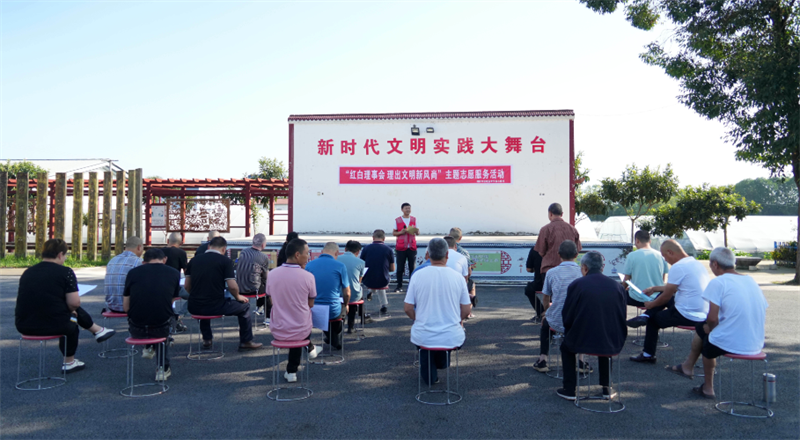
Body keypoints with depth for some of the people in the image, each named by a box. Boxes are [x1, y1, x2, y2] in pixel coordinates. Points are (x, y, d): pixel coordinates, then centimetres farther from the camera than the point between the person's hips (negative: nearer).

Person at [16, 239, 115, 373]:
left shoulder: (27, 272, 7)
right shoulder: (65, 272, -11)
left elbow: (31, 300, 19)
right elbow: (74, 303, -15)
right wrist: (71, 310, 8)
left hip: (23, 326, 6)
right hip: (53, 325, -6)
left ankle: (98, 330, 46)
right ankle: (69, 362, 42)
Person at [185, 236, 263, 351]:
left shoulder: (194, 260, 7)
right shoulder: (225, 261, -6)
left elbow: (187, 286, 9)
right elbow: (232, 286, -13)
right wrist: (238, 297, 8)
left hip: (194, 308, 5)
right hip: (215, 307, -5)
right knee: (244, 305, 19)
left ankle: (207, 339, 45)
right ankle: (246, 342, 24)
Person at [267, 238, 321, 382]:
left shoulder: (272, 274, -7)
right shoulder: (308, 276, -17)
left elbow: (272, 300, 8)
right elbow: (310, 304, -3)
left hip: (277, 332, 2)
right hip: (301, 331, -2)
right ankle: (292, 370, 44)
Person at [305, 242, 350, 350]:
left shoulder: (309, 265, -2)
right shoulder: (340, 266, -10)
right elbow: (346, 293, -3)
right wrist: (345, 305, 19)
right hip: (333, 312, -2)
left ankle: (329, 338, 54)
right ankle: (336, 341, 52)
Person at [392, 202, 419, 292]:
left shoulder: (414, 219, 11)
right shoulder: (397, 220, 5)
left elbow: (418, 233, 10)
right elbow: (393, 233, 5)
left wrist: (416, 230, -13)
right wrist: (401, 232, -14)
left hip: (412, 247, 2)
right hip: (401, 248, -2)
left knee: (412, 267, 2)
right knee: (400, 268, -2)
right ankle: (399, 286, 5)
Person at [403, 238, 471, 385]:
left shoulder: (417, 275, -9)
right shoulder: (458, 277, -7)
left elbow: (407, 308, -3)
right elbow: (466, 310, 0)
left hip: (423, 338, 0)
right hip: (452, 338, 1)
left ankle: (429, 374, 36)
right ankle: (442, 362, 35)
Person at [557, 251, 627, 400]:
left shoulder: (576, 285, -8)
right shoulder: (617, 286, 1)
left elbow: (567, 319, -4)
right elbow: (622, 318, 8)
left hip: (583, 342, -3)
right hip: (614, 345, 4)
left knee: (566, 345, 28)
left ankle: (569, 389, 25)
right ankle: (607, 387, 36)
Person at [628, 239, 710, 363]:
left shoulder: (678, 267, -17)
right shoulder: (698, 264, 11)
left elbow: (667, 295, -11)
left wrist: (651, 305, 7)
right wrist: (654, 288, 31)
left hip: (687, 317, -8)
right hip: (704, 315, 9)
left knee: (653, 318, 15)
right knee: (662, 295, 22)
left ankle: (648, 355, 26)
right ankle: (645, 316, 12)